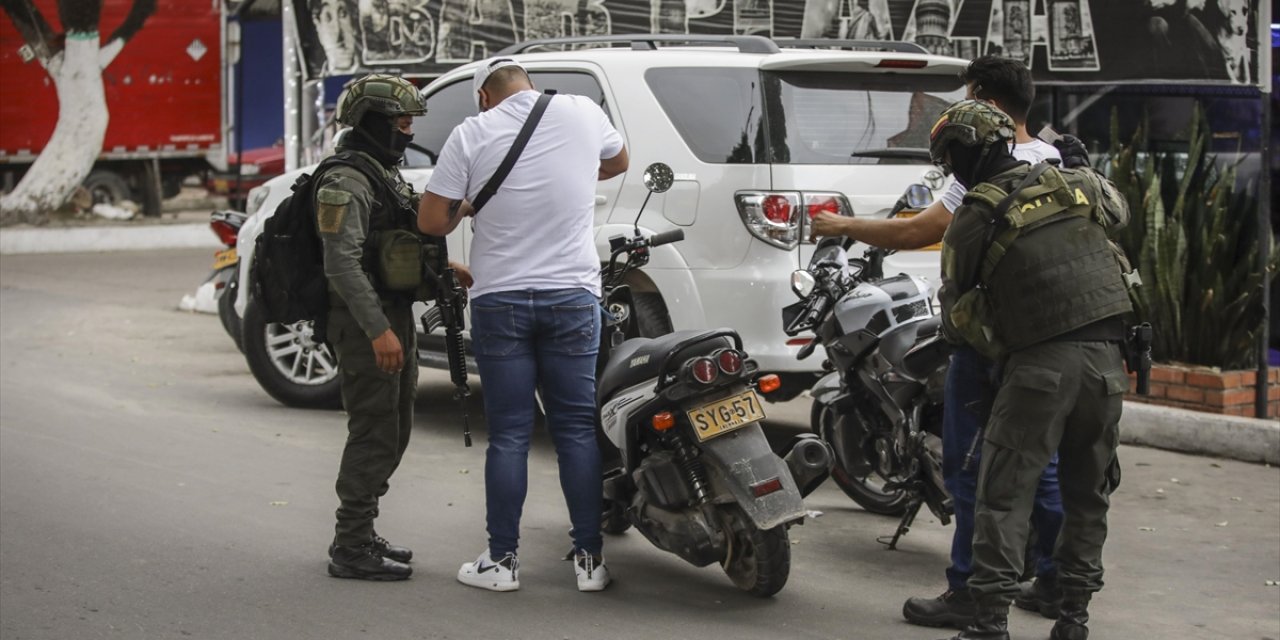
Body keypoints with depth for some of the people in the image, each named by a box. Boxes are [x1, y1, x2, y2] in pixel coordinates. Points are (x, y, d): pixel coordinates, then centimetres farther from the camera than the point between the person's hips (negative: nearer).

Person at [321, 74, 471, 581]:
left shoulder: (387, 177, 18)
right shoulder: (346, 183, -15)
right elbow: (342, 264, -23)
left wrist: (443, 269, 13)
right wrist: (378, 330, -27)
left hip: (395, 318, 10)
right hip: (366, 323, -10)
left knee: (392, 432, 14)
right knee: (374, 434, -9)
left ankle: (360, 534, 23)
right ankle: (351, 549, -4)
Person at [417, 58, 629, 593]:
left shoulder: (472, 134, -4)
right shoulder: (581, 114, 2)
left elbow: (431, 221, -5)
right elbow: (618, 162, 24)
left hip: (500, 301, -1)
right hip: (573, 297, 1)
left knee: (508, 434, 4)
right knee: (578, 430, 6)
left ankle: (502, 560, 7)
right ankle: (589, 560, 8)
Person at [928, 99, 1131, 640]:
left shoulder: (974, 218, -2)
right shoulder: (1081, 185, 10)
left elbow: (954, 303, 7)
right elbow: (1119, 213, 32)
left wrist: (957, 332, 27)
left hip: (1039, 364, -5)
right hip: (1106, 358, 5)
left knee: (1005, 495, -1)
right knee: (1087, 493, 15)